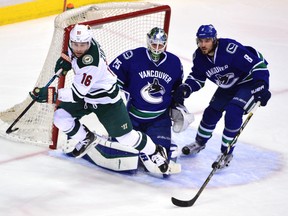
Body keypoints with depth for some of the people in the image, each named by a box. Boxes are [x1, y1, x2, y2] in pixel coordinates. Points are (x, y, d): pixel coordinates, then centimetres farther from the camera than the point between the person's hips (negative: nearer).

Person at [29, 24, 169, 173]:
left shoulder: (91, 64, -39)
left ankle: (156, 152, 23)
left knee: (125, 136, -3)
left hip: (106, 99, -8)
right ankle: (86, 139, 21)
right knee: (60, 117, -6)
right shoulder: (77, 41, -15)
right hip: (85, 95, 8)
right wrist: (66, 60, -5)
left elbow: (77, 94, -37)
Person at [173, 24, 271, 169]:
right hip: (228, 86, 7)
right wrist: (185, 88, -18)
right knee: (212, 112, 7)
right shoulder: (199, 57, -13)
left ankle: (227, 153, -7)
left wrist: (262, 87, -40)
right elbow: (197, 78, 2)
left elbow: (257, 65, -32)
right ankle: (199, 143, 35)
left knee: (233, 112, -22)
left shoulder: (231, 49, -35)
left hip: (249, 82, -7)